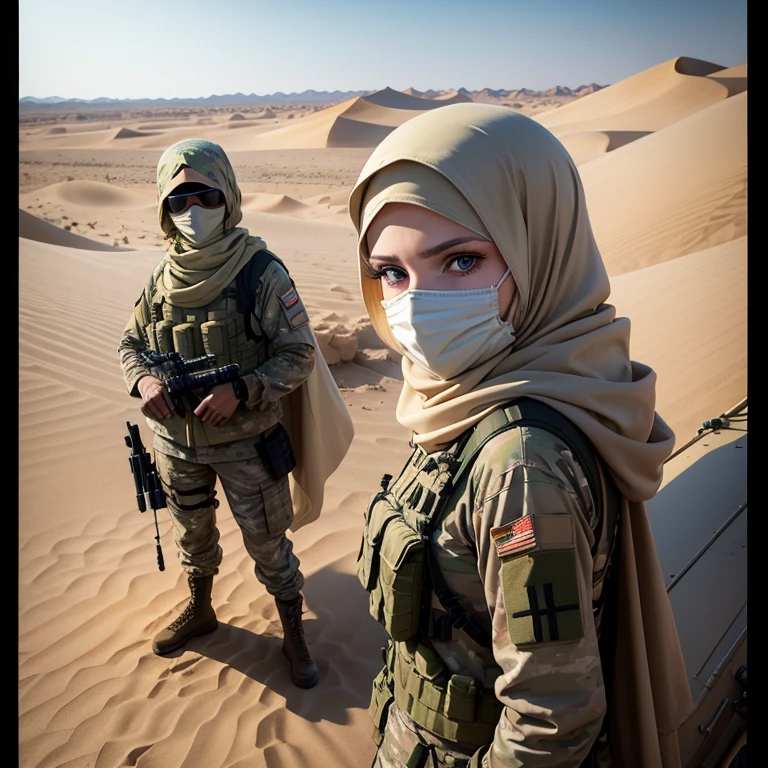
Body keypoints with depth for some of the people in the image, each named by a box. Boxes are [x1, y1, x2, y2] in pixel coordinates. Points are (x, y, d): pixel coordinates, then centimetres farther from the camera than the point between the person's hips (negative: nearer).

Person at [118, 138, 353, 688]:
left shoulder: (261, 272, -16)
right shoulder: (164, 277, -2)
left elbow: (299, 354, -15)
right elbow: (131, 344, 9)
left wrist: (240, 390, -27)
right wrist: (142, 379, -13)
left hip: (247, 442, -4)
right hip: (176, 441, 5)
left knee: (268, 543, 10)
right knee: (192, 533, 24)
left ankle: (294, 633, 33)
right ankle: (200, 609, 50)